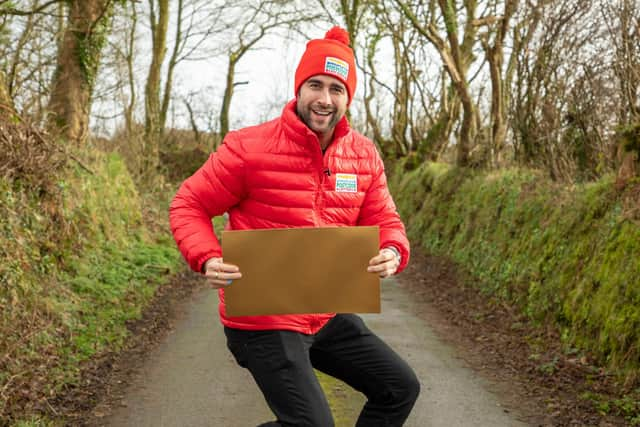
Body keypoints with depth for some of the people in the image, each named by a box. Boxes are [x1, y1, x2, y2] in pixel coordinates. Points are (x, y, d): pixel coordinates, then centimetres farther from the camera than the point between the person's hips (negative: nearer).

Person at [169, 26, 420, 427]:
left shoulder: (364, 155, 1)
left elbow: (384, 221, 7)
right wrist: (207, 259, -24)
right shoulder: (249, 147, -15)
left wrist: (391, 252, -17)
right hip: (262, 320, -6)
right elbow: (188, 206, -6)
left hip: (328, 315, 7)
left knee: (401, 387, 12)